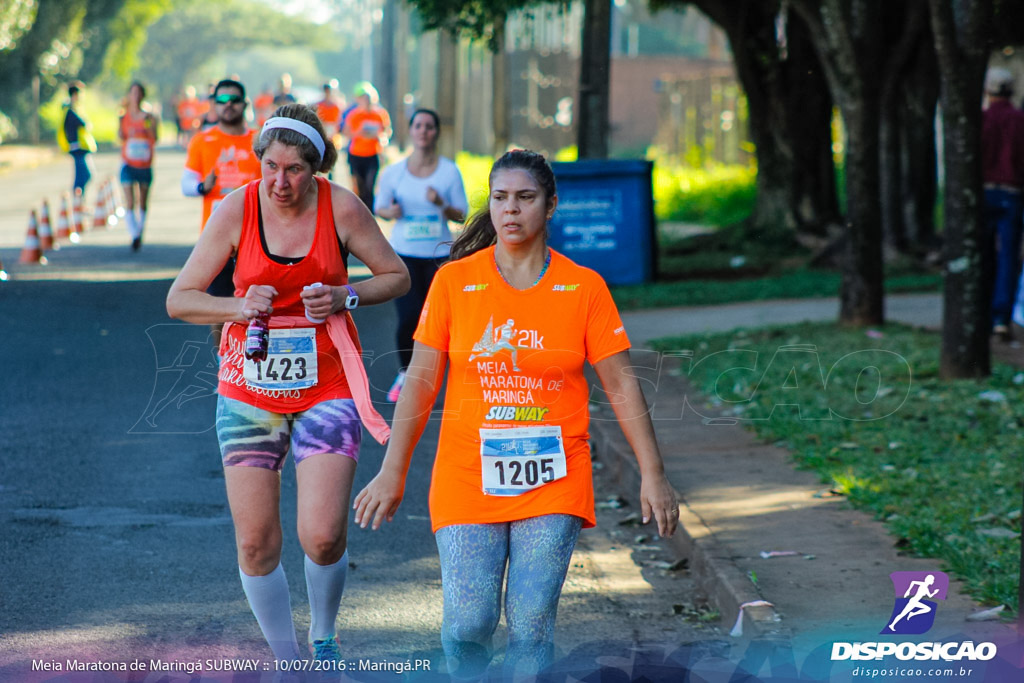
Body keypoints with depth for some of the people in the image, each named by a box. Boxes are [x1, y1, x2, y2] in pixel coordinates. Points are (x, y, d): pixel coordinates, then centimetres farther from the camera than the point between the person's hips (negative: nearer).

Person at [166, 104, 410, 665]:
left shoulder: (340, 207, -8)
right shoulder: (237, 208, -7)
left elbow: (397, 276, 6)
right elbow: (179, 299, 0)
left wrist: (345, 297, -13)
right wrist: (239, 307, -18)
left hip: (327, 387, -1)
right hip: (248, 391, 1)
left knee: (323, 537, -12)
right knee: (255, 544, -2)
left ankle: (323, 636, 19)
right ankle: (285, 660, 19)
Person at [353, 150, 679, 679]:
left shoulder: (583, 287, 1)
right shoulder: (454, 280, 2)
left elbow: (621, 385, 4)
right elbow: (420, 381, 6)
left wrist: (652, 475, 1)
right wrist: (392, 472, 4)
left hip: (553, 484, 0)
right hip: (467, 477, 0)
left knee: (532, 625, -5)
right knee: (466, 624, -8)